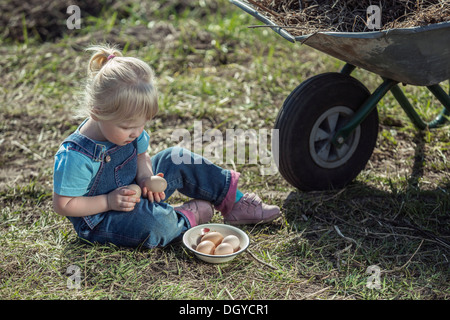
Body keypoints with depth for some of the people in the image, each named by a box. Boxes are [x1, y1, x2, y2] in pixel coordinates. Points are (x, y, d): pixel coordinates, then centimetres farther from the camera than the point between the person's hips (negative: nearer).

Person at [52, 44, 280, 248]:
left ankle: (232, 201, 13)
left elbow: (141, 155, 9)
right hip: (99, 220, -8)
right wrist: (109, 201, -28)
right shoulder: (76, 157, -31)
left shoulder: (128, 130, -9)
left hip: (131, 195, 8)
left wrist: (145, 177, -13)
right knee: (153, 224, -37)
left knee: (177, 159, 3)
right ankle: (187, 218, -3)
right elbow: (62, 205, -24)